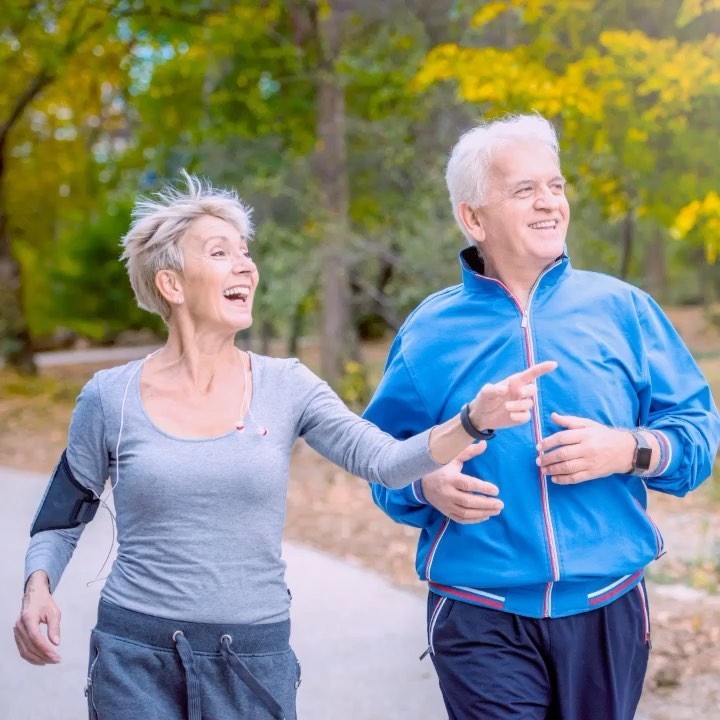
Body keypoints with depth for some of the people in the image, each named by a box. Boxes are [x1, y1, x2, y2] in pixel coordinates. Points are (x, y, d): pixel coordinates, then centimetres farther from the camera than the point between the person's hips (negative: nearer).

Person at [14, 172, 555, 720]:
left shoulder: (285, 387, -1)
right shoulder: (110, 398, -3)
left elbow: (384, 461, -14)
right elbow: (59, 523, 8)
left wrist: (474, 419, -29)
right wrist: (38, 590, -11)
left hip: (257, 657, 1)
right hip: (136, 655, -1)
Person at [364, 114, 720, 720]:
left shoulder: (621, 308, 2)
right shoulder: (430, 331, 1)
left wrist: (630, 450, -17)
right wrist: (427, 486, -12)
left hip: (607, 610, 2)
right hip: (482, 620, -1)